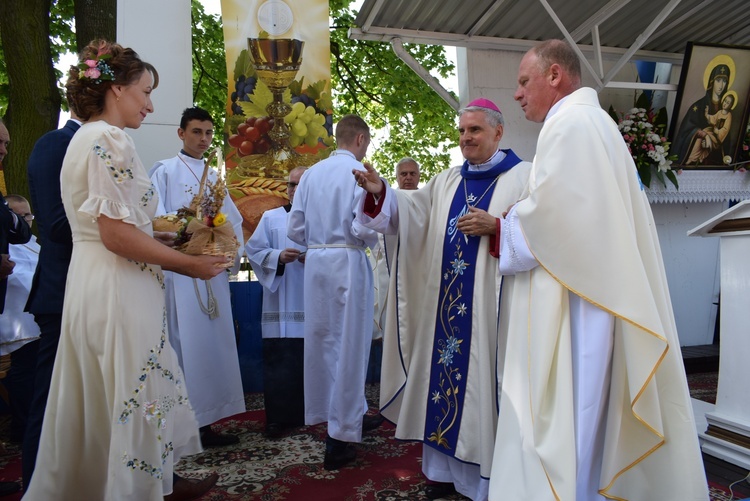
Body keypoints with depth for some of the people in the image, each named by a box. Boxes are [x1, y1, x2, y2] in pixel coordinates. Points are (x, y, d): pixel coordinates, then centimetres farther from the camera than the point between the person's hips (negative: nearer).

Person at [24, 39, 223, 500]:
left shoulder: (85, 138, 16)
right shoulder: (111, 140, -15)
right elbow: (116, 234, -22)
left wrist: (163, 237, 15)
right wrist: (189, 263, -13)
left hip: (91, 283, 10)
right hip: (118, 289, -10)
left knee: (104, 396, 20)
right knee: (137, 393, 4)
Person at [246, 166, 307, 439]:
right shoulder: (271, 218, 10)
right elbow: (253, 250, 3)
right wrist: (278, 257, -14)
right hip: (281, 307, 0)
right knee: (279, 362, -1)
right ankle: (278, 417, 10)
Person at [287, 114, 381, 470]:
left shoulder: (311, 174, 8)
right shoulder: (359, 173, -8)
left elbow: (295, 229, 6)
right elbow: (363, 227, -17)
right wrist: (372, 239, 4)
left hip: (315, 261, 6)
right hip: (348, 261, -6)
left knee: (321, 341, 14)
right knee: (348, 344, 1)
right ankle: (340, 436, 5)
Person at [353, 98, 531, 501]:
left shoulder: (524, 176, 2)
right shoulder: (447, 181, 16)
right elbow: (412, 208, 2)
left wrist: (495, 226, -19)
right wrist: (380, 191, -15)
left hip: (491, 302, -5)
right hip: (448, 300, 5)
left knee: (485, 379, -1)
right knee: (445, 373, 9)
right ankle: (447, 467, 22)